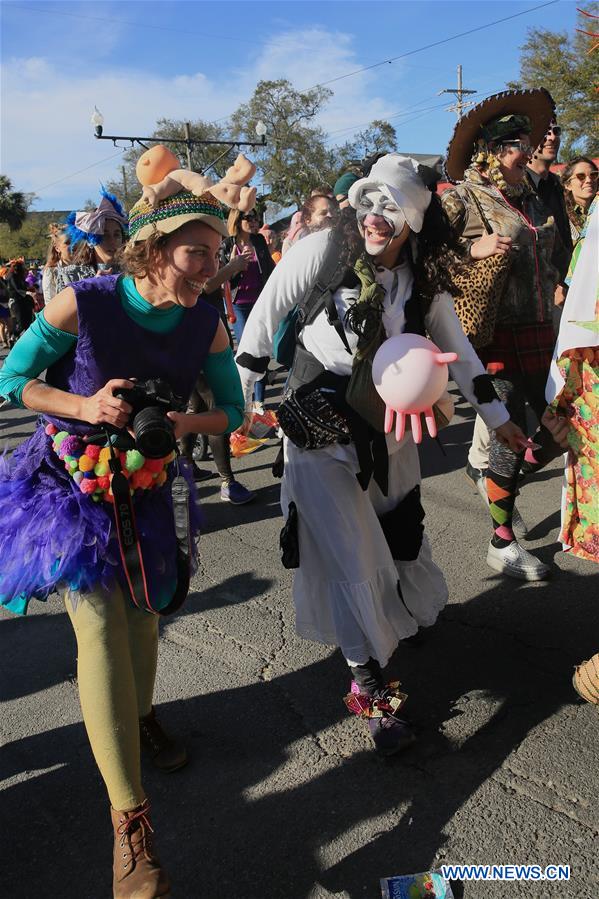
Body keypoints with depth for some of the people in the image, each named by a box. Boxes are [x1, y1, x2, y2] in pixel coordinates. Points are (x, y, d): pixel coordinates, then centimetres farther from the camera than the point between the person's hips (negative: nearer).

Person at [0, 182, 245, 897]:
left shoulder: (206, 328, -11)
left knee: (141, 609, 16)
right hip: (73, 482, -4)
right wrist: (84, 406, -26)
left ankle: (140, 717, 48)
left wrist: (184, 423, -21)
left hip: (148, 486, 4)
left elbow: (232, 410, 0)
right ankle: (130, 822, -10)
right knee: (99, 622, -14)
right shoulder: (81, 305, -21)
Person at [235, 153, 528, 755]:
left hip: (386, 422, 4)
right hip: (318, 424, -4)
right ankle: (369, 683, 10)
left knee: (400, 527, 16)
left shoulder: (424, 277, -1)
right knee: (346, 552, -6)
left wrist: (497, 416, 14)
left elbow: (455, 347, 10)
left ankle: (412, 607, 52)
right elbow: (264, 318, -11)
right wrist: (237, 401, -11)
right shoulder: (322, 250, -16)